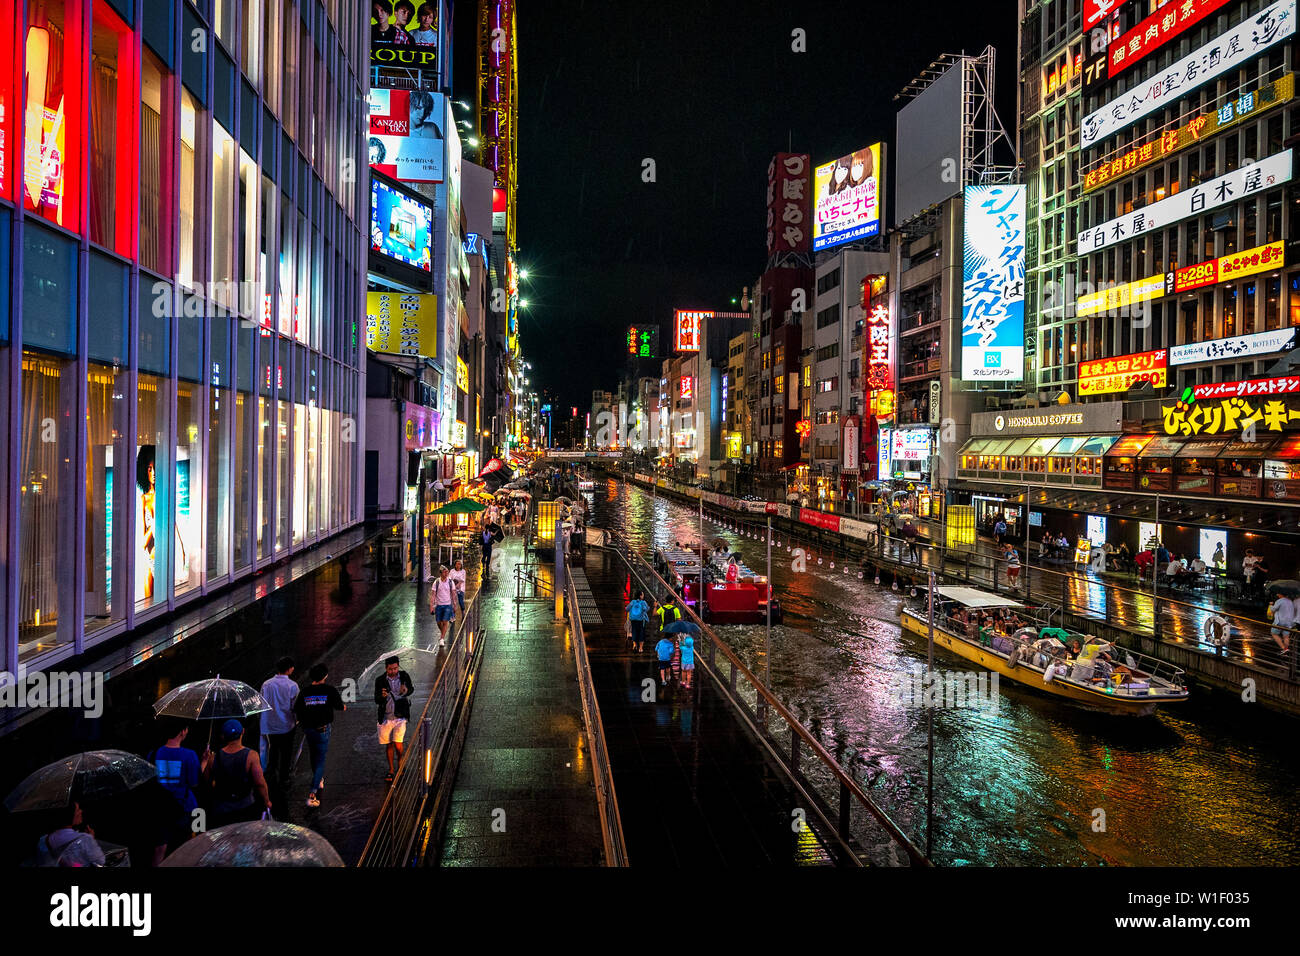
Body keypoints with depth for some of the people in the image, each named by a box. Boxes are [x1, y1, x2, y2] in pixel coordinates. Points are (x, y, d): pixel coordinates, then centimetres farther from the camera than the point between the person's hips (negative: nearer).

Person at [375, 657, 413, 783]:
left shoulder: (404, 676, -2)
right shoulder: (380, 680, -4)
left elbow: (411, 689, 14)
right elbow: (377, 700, -5)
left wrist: (406, 690, -11)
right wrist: (382, 696, -29)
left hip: (400, 717, -1)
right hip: (386, 718, 1)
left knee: (398, 744, -10)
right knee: (389, 745, 9)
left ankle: (400, 763, 18)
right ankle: (391, 770, 24)